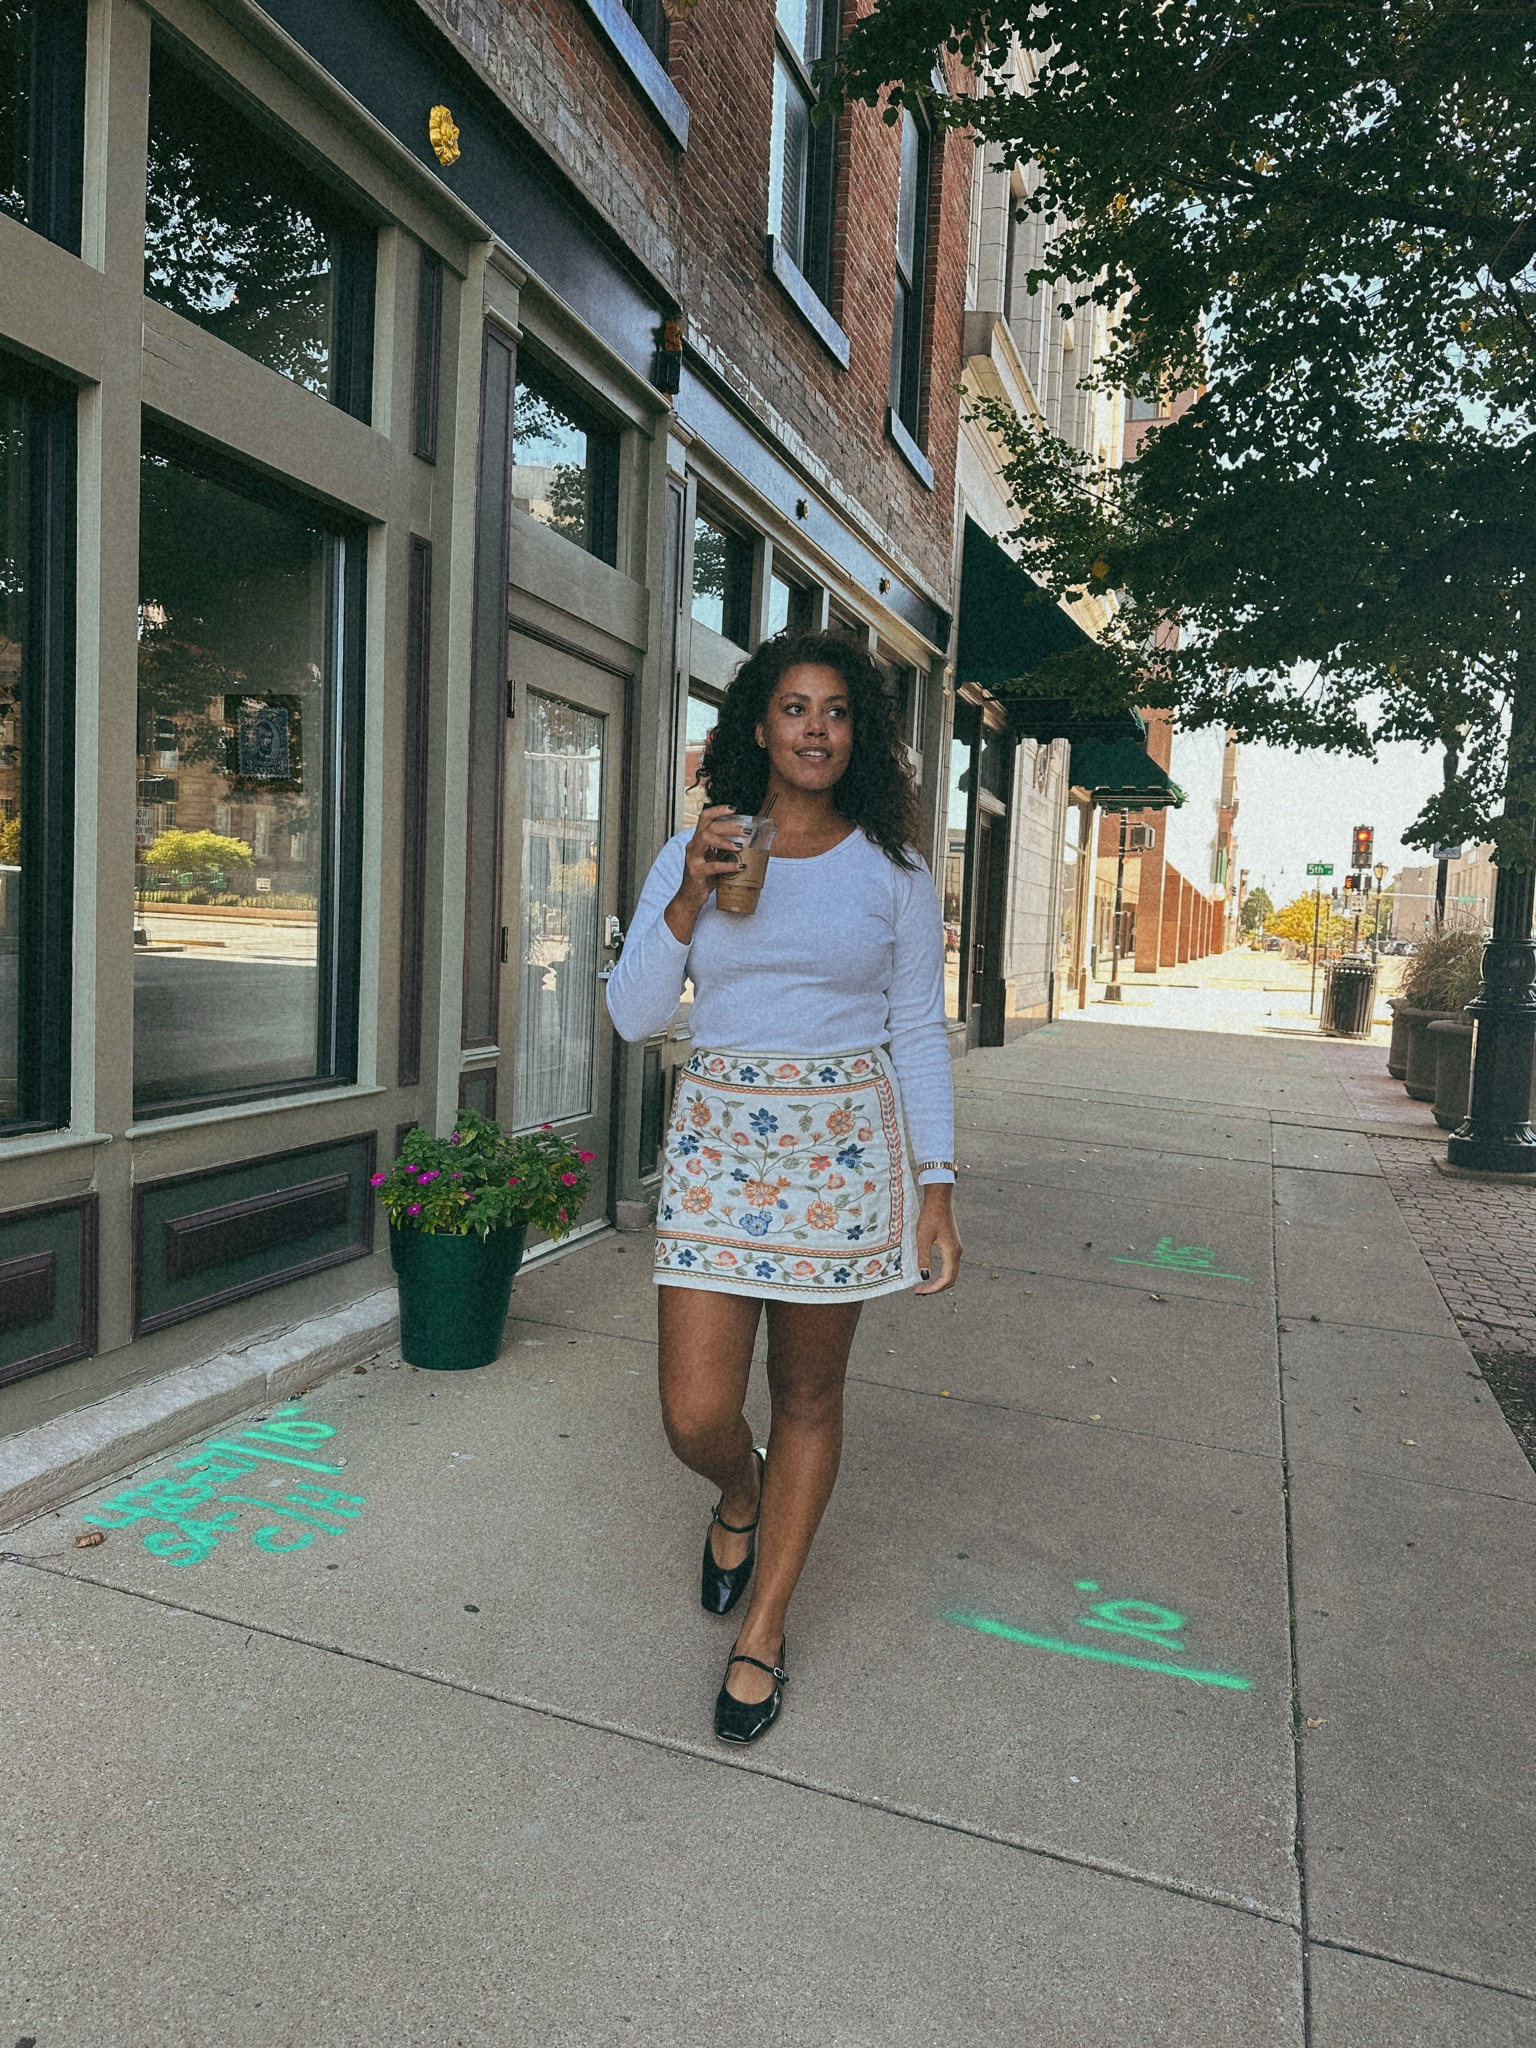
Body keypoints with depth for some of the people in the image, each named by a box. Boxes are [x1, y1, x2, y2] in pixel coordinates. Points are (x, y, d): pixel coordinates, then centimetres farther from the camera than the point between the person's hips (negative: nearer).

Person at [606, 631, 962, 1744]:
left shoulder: (892, 869, 3)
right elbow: (634, 1016, 1)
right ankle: (741, 1495, 37)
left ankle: (763, 1631, 30)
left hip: (843, 1141, 0)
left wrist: (937, 1187, -1)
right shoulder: (692, 856, 4)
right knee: (696, 1415, -2)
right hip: (718, 1137, 1)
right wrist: (691, 897, -13)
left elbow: (920, 1034, 5)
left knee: (809, 1397, 9)